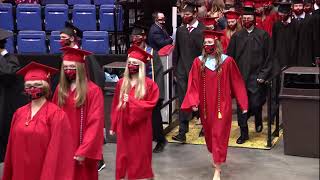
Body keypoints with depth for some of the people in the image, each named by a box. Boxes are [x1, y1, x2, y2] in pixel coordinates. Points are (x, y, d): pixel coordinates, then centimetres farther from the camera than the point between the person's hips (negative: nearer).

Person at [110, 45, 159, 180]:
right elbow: (115, 105, 7)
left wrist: (131, 101, -21)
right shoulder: (121, 83, 3)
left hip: (140, 128, -3)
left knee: (140, 157, 5)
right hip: (124, 126, 3)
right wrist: (113, 126, 6)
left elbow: (150, 104, -13)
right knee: (124, 156, 9)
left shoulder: (149, 84, -8)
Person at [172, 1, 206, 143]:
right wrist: (175, 70, 11)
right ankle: (182, 132, 1)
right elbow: (176, 51, 12)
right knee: (183, 102, 0)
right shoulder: (180, 30, 9)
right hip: (182, 71, 3)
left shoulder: (203, 30, -6)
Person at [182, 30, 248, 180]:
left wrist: (243, 104, -3)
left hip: (222, 105, -3)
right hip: (205, 105, 4)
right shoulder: (198, 62, -2)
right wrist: (193, 102, -13)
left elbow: (237, 83, -4)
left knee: (219, 135, -2)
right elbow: (193, 84, -2)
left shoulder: (227, 61, -8)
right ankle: (217, 157, 44)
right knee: (209, 134, 18)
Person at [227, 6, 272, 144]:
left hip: (256, 76, -2)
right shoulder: (236, 36, 5)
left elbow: (268, 57, 0)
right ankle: (243, 133, 13)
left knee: (255, 104, -5)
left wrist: (263, 75, -6)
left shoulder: (263, 35, 0)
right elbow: (230, 57, 7)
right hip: (240, 76, 2)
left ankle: (258, 121, 29)